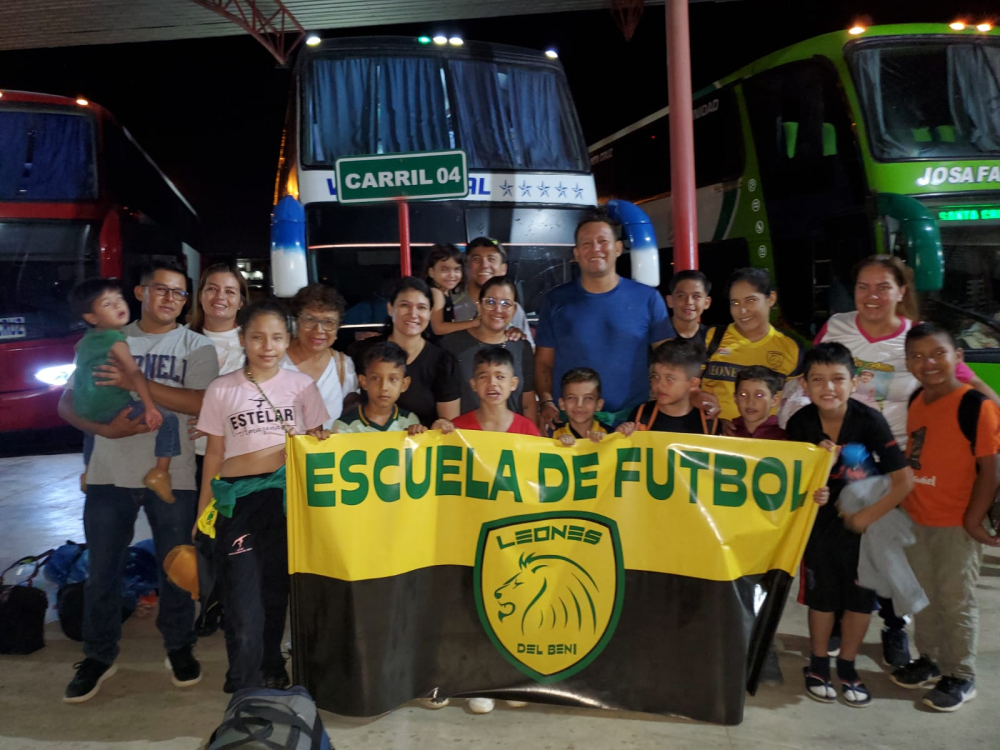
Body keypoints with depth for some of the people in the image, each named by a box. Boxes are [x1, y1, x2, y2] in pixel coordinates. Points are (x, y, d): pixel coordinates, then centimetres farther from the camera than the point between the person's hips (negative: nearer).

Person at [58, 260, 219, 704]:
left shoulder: (196, 346, 1)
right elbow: (67, 402, 5)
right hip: (110, 474, 2)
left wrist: (136, 382, -21)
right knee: (102, 571, 9)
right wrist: (106, 428, -14)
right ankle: (99, 656, 26)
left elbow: (200, 403, -15)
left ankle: (179, 647, 28)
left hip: (172, 477, -1)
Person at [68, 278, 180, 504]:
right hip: (111, 408, -10)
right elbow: (134, 372, -22)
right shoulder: (115, 339, -13)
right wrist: (150, 408, -27)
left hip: (84, 410, 10)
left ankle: (88, 472, 57)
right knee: (168, 419, -12)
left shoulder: (86, 339, 14)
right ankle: (160, 473, -17)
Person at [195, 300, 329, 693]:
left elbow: (318, 445, 10)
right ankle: (245, 686, 9)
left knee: (276, 588, 9)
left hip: (287, 496, 1)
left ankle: (271, 672, 28)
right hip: (237, 499, 0)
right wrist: (203, 513, 8)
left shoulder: (301, 384, 4)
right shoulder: (221, 389, 4)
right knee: (242, 596, -6)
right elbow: (214, 453, 9)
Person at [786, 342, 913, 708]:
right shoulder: (800, 424, -15)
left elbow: (904, 480, -19)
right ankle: (817, 665, 29)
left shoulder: (869, 421, -21)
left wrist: (867, 516, -16)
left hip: (863, 520, 0)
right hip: (819, 520, 0)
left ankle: (847, 667, 29)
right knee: (821, 594, 8)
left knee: (861, 595, 9)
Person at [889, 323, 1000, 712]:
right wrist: (904, 503, 11)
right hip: (916, 519, 7)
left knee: (956, 601, 6)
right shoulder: (916, 400, 3)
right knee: (923, 595, 19)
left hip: (957, 524, -7)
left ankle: (961, 677, 22)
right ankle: (929, 660, 36)